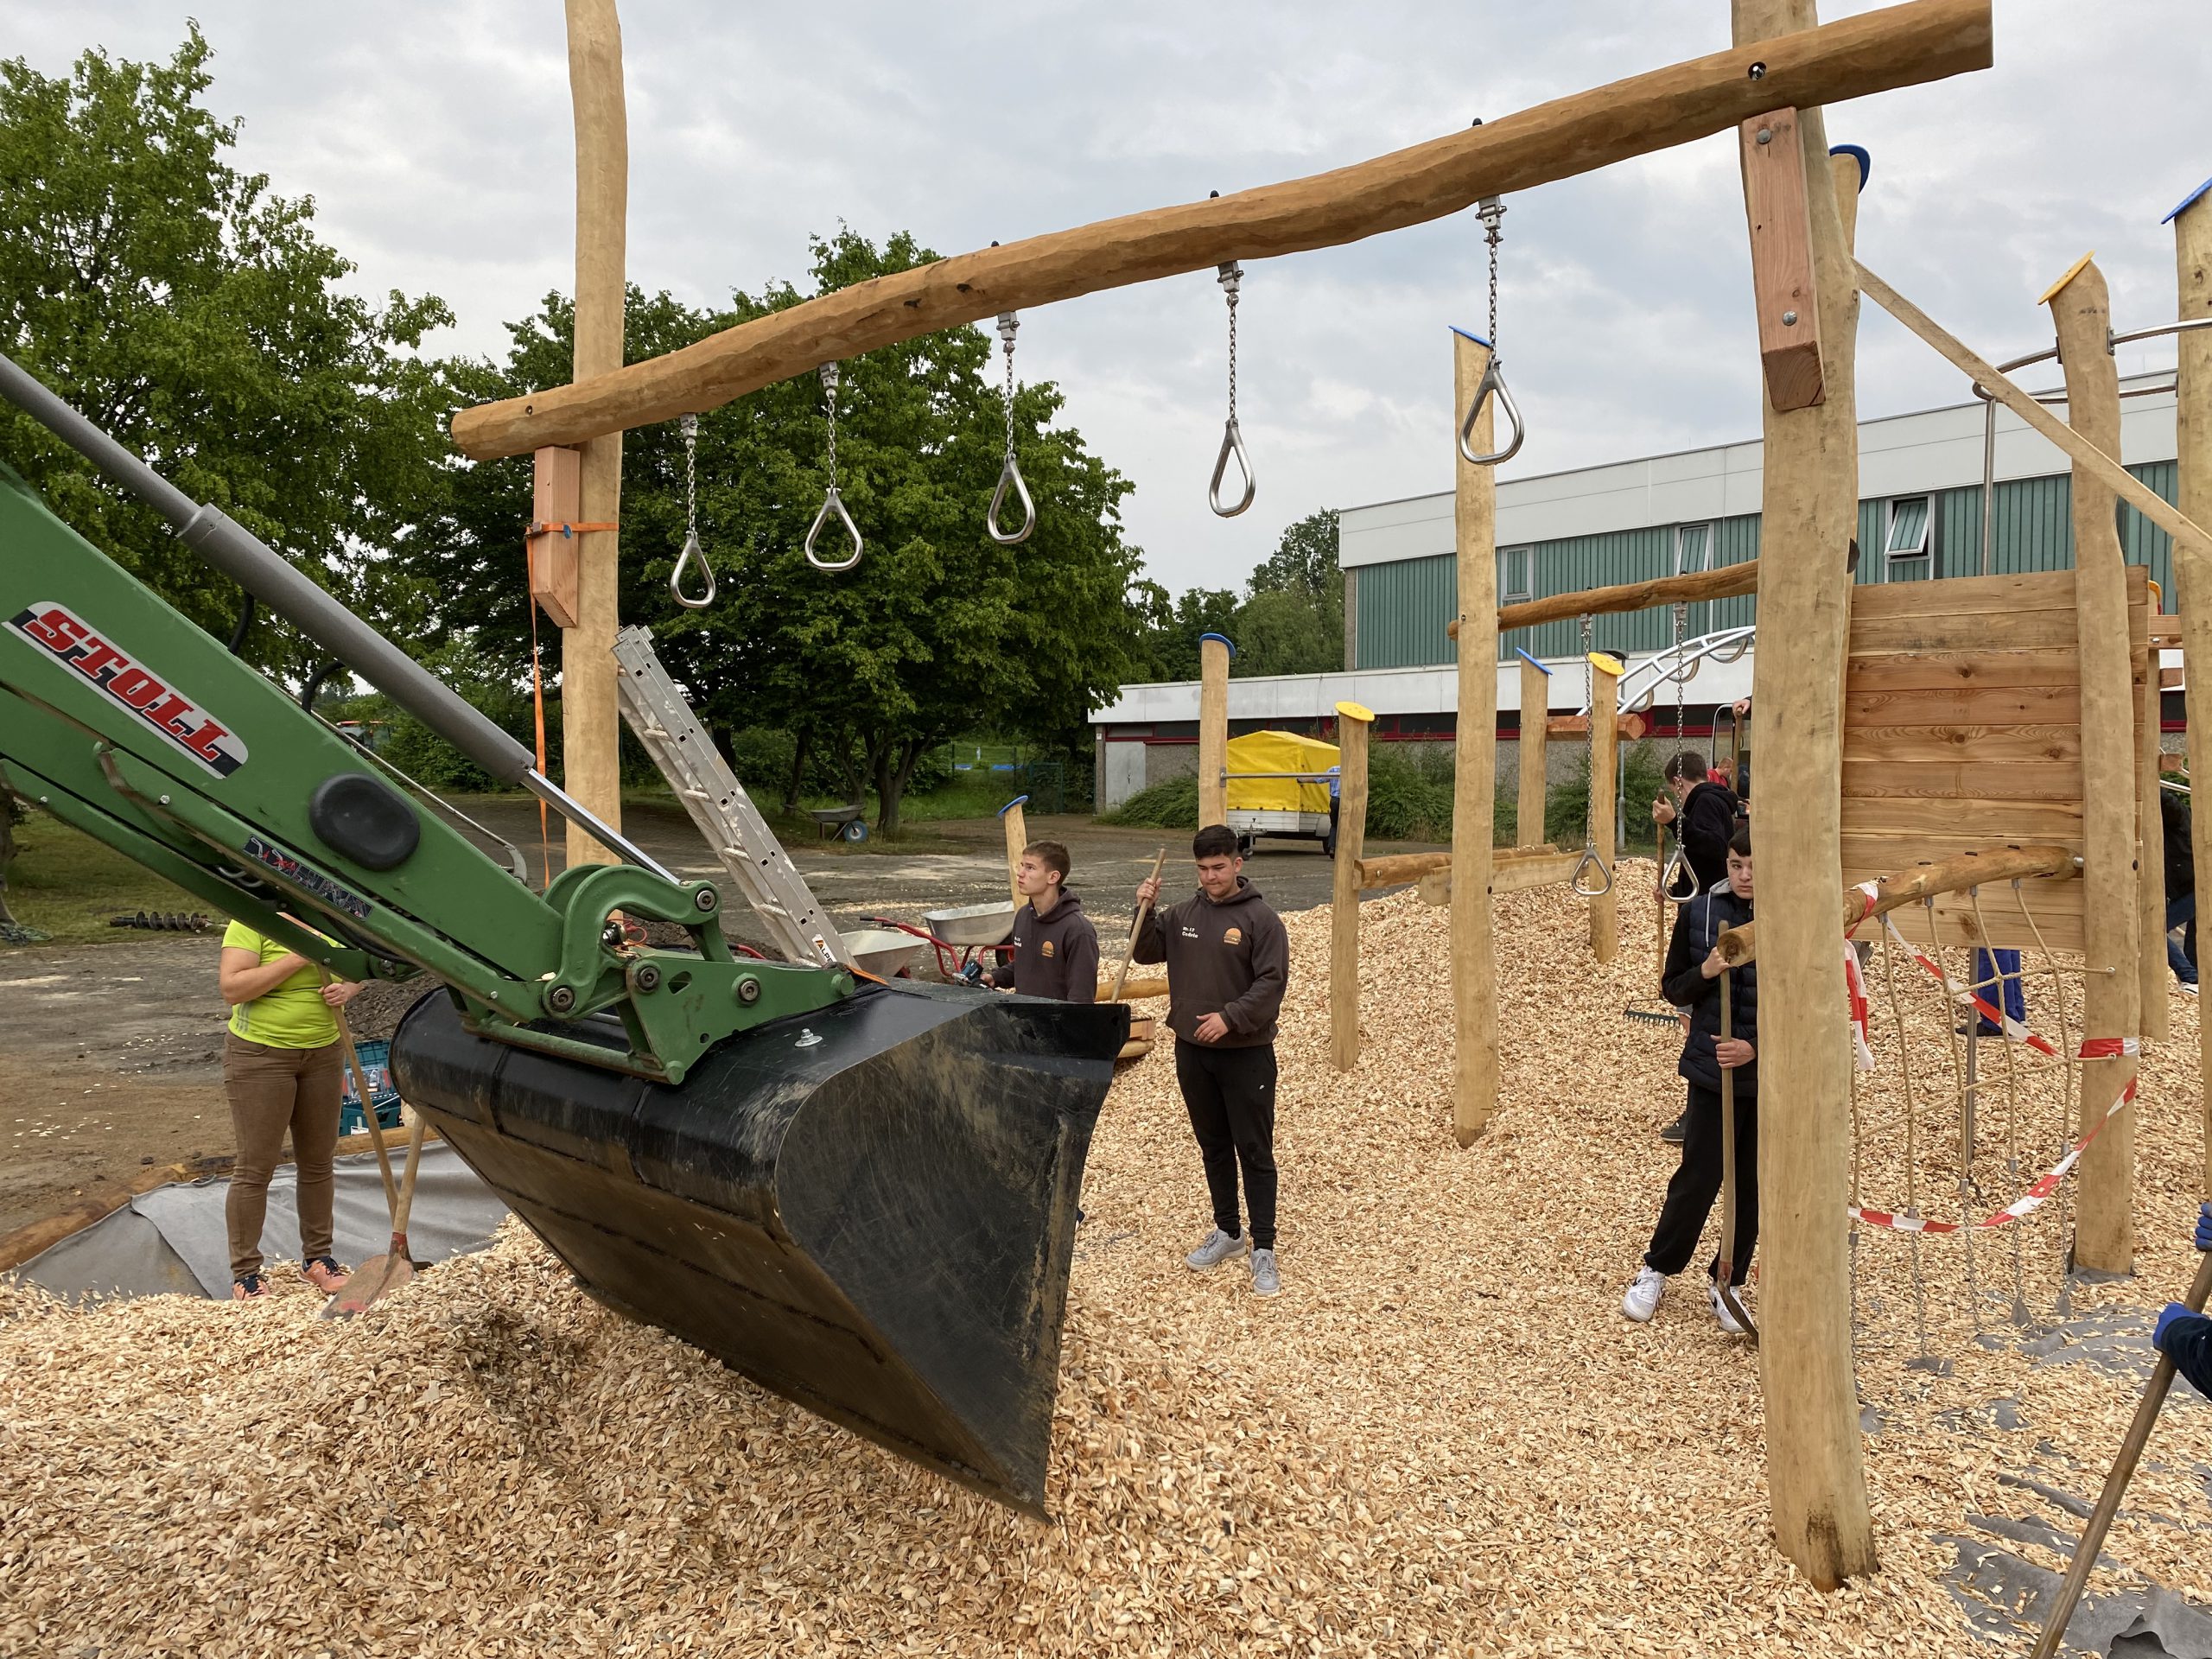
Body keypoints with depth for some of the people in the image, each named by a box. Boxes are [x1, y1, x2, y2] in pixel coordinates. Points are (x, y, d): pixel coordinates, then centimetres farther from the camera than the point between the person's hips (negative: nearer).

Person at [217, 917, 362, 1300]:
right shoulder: (252, 921, -13)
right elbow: (231, 987, -21)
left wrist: (347, 989, -8)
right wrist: (297, 958, -26)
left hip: (322, 1052, 6)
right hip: (261, 1055, -6)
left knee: (318, 1163, 13)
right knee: (256, 1167, 0)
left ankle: (317, 1257, 27)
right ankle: (245, 1273, 12)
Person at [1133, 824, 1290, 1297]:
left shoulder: (1261, 919, -10)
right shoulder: (1183, 914, 5)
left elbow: (1271, 983, -15)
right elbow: (1146, 952, 12)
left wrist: (1230, 1018, -24)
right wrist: (1145, 911, -4)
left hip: (1246, 1054, -5)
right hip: (1192, 1051, 5)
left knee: (1255, 1152, 0)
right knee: (1213, 1147, 16)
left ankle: (1263, 1249, 7)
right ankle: (1227, 1232, 30)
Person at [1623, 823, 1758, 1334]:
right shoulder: (1698, 912, -4)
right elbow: (1674, 990, 4)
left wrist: (1756, 1048, -14)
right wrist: (1705, 972, -17)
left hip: (1769, 1074, 0)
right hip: (1711, 1068, 0)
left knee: (1752, 1184, 11)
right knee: (1698, 1177, 3)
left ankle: (1727, 1282, 28)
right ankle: (1655, 1271, 23)